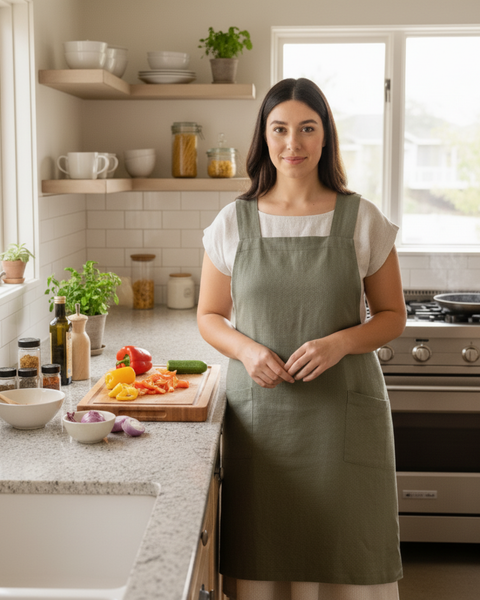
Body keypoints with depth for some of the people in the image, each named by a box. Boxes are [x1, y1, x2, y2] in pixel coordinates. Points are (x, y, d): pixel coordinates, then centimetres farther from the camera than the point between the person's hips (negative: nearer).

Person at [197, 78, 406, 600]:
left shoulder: (362, 220, 0)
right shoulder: (232, 223, 2)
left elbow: (392, 316, 5)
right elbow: (209, 317, 9)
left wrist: (340, 342, -14)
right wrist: (247, 350, -11)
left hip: (343, 407, 0)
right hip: (259, 408, 1)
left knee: (348, 546, 3)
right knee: (264, 553, 6)